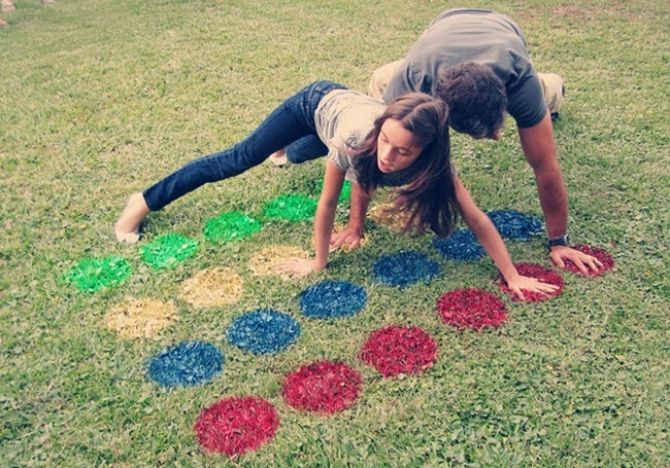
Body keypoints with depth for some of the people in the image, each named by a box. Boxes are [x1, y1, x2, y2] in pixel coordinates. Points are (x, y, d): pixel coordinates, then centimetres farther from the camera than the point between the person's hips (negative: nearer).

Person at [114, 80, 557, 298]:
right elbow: (327, 203, -33)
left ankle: (291, 152, 76)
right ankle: (144, 201, 20)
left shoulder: (429, 156, -39)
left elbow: (477, 218, -35)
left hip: (346, 99, 4)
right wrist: (319, 262, -21)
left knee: (316, 150, 39)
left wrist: (513, 276, -37)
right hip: (318, 101, -4)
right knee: (238, 160, 5)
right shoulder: (359, 136, -47)